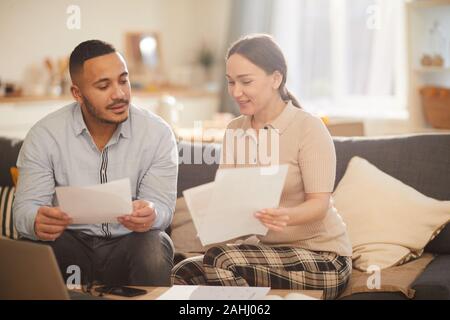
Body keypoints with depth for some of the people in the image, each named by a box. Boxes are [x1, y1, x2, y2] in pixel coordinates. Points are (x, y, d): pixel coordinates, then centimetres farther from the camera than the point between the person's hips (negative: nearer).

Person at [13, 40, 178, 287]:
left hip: (129, 240, 0)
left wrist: (150, 215, -35)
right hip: (69, 240, 0)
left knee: (153, 253, -33)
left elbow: (162, 204, -7)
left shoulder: (158, 133, -5)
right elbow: (26, 208, -8)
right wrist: (37, 222, -36)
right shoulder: (44, 135, -6)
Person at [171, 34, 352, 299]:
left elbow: (320, 203, -16)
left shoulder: (308, 127, -11)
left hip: (320, 256, -5)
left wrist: (287, 216, -37)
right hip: (264, 248, 5)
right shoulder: (235, 130, 8)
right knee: (184, 272, -19)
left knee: (223, 259, -29)